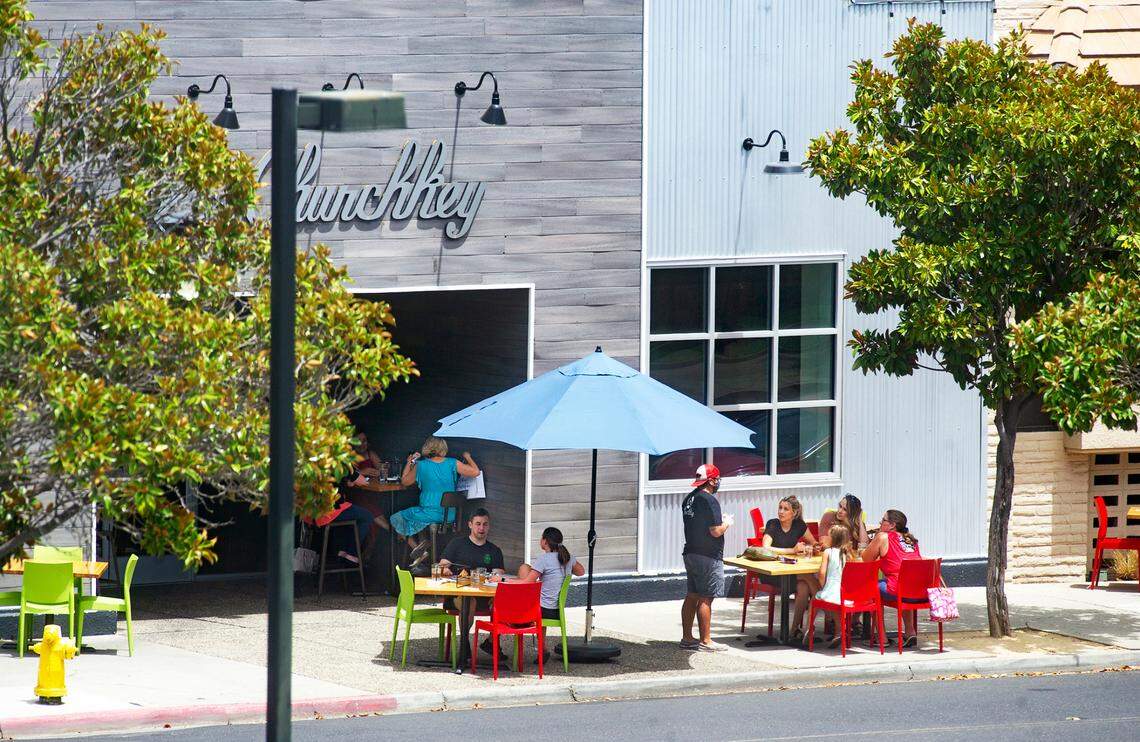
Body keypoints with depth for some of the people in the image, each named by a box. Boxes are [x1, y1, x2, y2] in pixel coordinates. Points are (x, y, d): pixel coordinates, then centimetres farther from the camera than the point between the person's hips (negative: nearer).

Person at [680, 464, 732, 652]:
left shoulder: (689, 499, 10)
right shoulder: (709, 500, -17)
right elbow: (716, 531, -20)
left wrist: (720, 521, 16)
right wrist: (726, 523, -1)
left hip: (690, 554, 9)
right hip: (708, 557, -9)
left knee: (692, 596, 13)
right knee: (705, 599, -5)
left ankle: (687, 638, 16)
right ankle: (705, 642, -3)